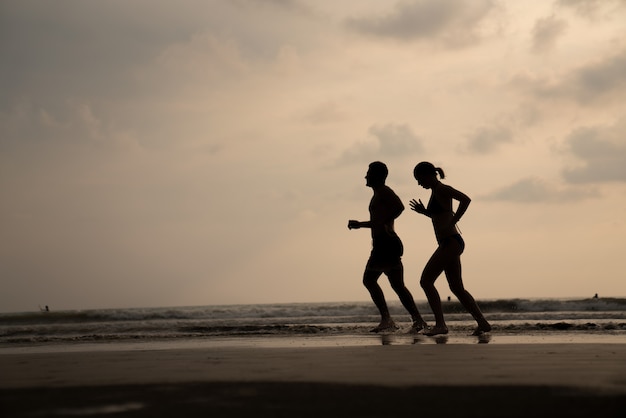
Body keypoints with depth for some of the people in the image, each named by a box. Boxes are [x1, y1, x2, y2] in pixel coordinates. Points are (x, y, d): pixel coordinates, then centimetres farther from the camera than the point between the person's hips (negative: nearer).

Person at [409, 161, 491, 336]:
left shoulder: (442, 189, -9)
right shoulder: (435, 191, 19)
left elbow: (465, 199, -24)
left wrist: (451, 223, -25)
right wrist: (424, 211, 18)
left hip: (451, 242, -11)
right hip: (449, 244, 11)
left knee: (426, 281, -12)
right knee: (457, 288, 12)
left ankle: (440, 324, -14)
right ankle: (482, 323, 13)